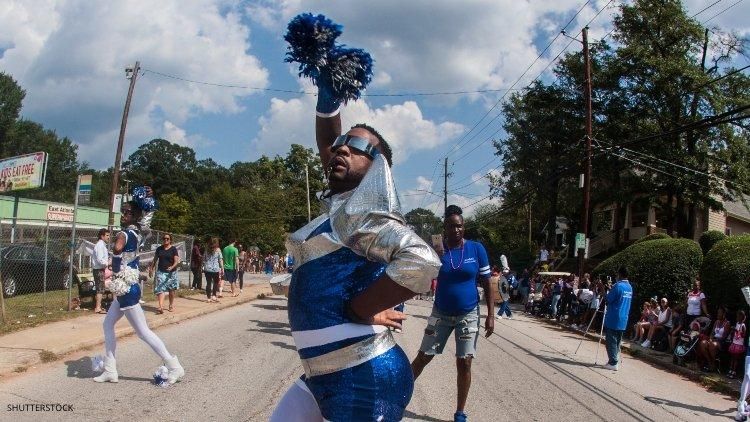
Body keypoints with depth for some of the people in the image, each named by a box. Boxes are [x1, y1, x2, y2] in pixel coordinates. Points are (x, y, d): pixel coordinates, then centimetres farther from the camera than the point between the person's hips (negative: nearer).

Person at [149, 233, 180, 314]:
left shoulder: (173, 249, -3)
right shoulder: (159, 249, 6)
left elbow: (176, 261, -9)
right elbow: (155, 260, 16)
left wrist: (172, 267, -26)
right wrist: (151, 269, 13)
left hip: (171, 272, -2)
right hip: (161, 271, 2)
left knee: (171, 290, 8)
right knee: (160, 289, -12)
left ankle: (171, 305, 25)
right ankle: (161, 307, -21)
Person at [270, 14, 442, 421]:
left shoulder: (358, 214, -15)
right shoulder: (340, 204, 10)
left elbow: (422, 260, -32)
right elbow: (326, 146, 21)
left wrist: (361, 309, -21)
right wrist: (328, 94, 8)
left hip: (365, 379, -9)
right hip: (324, 375, 9)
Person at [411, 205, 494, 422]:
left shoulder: (476, 249, -7)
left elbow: (487, 283, -1)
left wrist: (490, 315, -6)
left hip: (468, 315, 0)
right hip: (441, 314, 0)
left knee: (464, 364, 2)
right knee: (423, 357, 4)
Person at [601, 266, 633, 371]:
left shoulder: (617, 286, -16)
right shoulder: (630, 287, 11)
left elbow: (608, 300, -13)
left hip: (613, 319, -8)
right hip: (623, 320, 8)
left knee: (611, 341, -3)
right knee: (617, 341, 13)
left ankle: (613, 363, -5)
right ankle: (615, 361, 16)